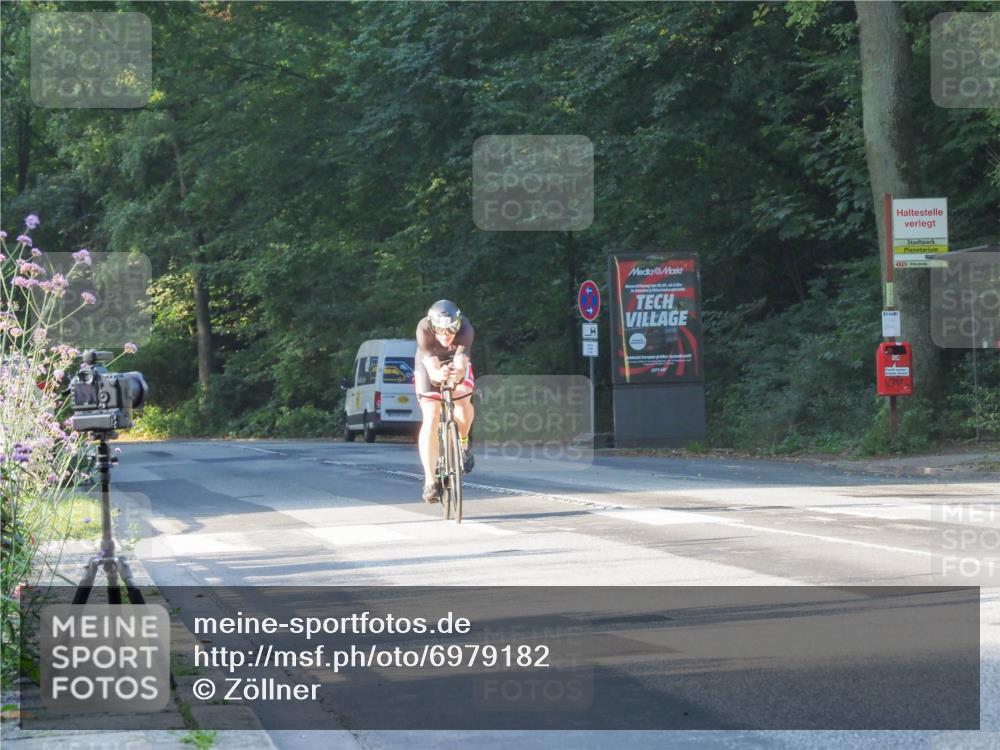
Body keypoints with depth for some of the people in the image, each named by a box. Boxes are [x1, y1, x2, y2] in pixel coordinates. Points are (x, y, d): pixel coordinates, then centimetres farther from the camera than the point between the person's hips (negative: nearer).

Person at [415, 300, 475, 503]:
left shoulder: (465, 330, -35)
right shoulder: (424, 330, -36)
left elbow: (460, 366, -41)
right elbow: (432, 370, -41)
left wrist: (457, 374, -64)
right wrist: (439, 375, -64)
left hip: (457, 364, 1)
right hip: (430, 366, -1)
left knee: (462, 402, -26)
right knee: (430, 419, -16)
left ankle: (463, 442, 8)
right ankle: (429, 481, -15)